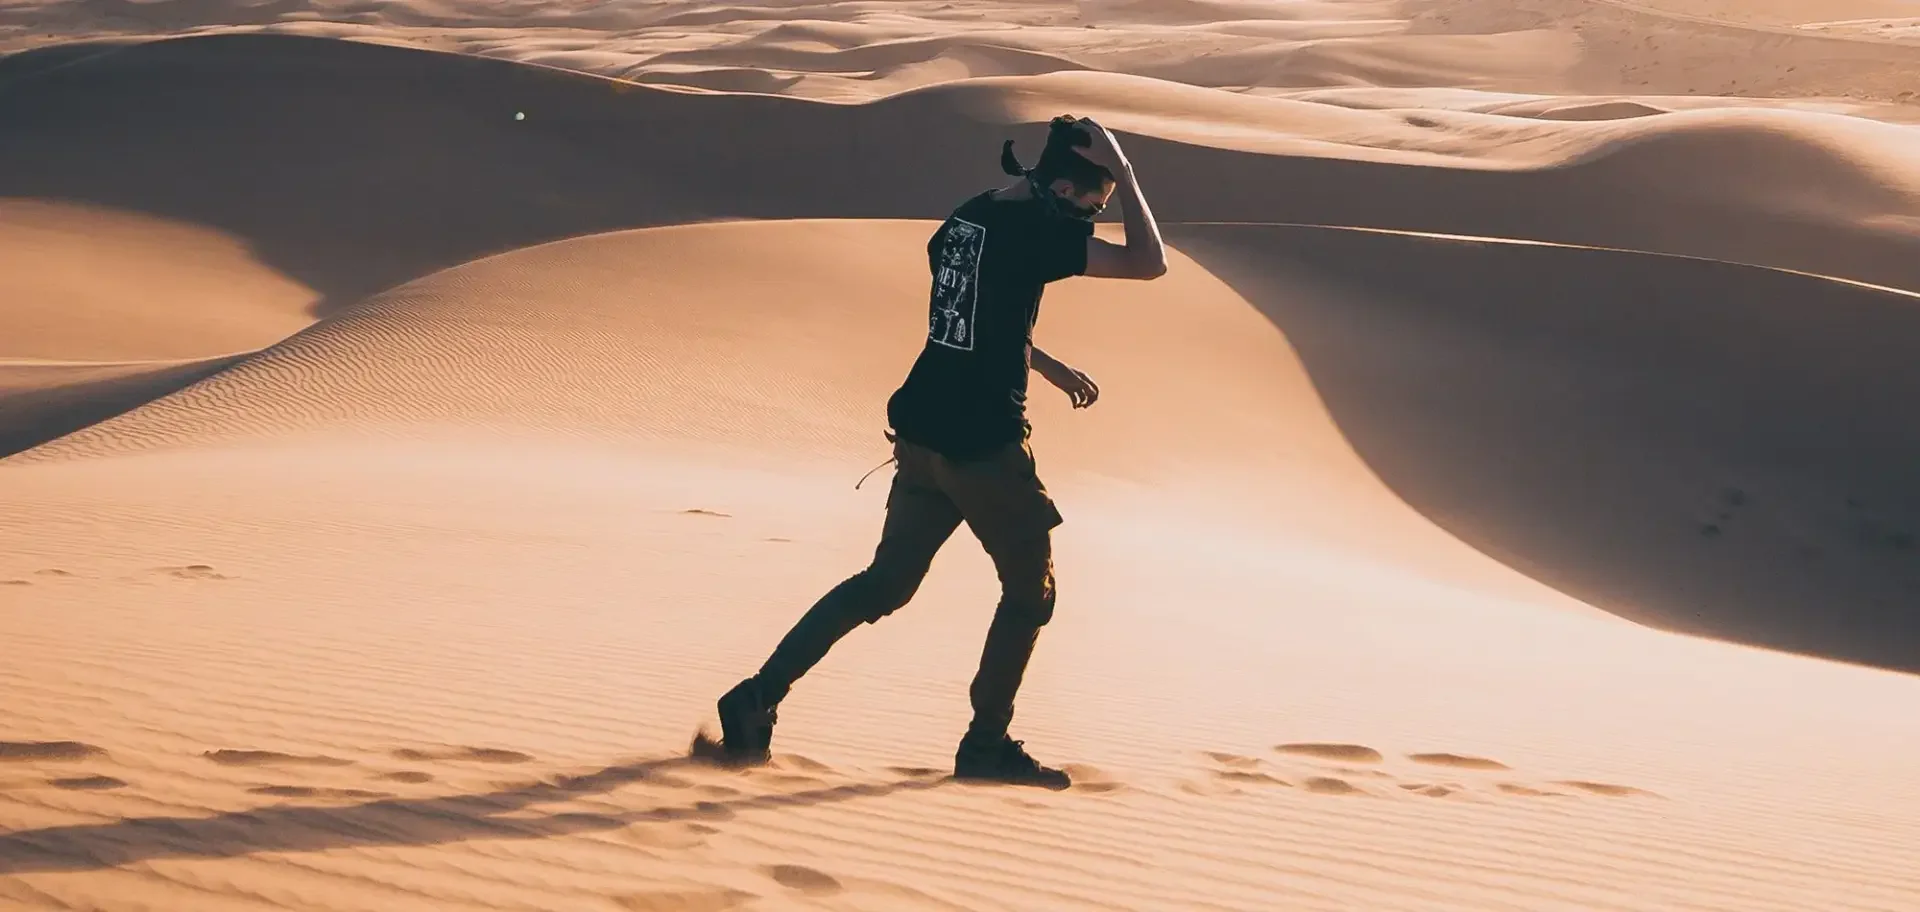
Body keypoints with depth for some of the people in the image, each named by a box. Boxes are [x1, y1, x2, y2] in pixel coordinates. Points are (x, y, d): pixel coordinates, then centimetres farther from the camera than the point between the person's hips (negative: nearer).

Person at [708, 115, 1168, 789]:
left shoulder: (968, 216, 11)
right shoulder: (1038, 229, -16)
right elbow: (1149, 264, -18)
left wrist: (1049, 366, 28)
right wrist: (1123, 172, -10)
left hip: (923, 433, 8)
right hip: (984, 445, -8)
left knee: (884, 584, 15)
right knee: (1030, 591, 11)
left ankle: (756, 701, 8)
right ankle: (986, 746, 16)